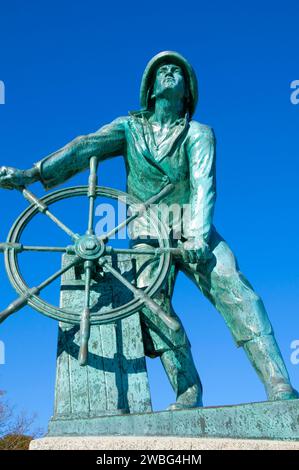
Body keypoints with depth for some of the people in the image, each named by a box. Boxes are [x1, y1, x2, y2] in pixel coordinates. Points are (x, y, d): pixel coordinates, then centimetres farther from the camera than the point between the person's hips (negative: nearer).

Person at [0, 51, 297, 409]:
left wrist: (198, 233, -27)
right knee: (150, 297, -24)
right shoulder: (129, 127, 10)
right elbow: (86, 147, -6)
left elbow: (203, 183, -9)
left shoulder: (198, 133, 6)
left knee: (232, 288, -23)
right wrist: (32, 173, -21)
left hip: (192, 229, -1)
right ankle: (188, 391, -21)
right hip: (148, 232, 1)